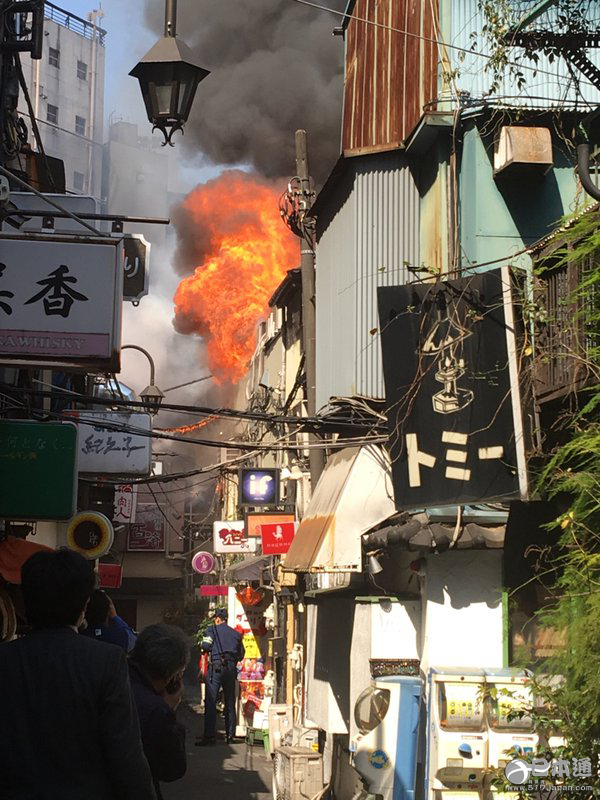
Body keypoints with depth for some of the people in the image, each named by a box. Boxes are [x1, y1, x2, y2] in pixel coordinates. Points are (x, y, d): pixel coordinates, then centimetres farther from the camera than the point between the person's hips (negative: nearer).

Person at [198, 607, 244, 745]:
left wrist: (203, 646, 12)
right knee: (230, 703, 12)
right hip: (231, 668, 4)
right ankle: (230, 735, 13)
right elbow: (241, 655, 13)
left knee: (210, 702, -6)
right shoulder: (236, 634, 14)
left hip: (216, 667, -4)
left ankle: (209, 735, -14)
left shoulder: (212, 629, 3)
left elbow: (206, 646, -9)